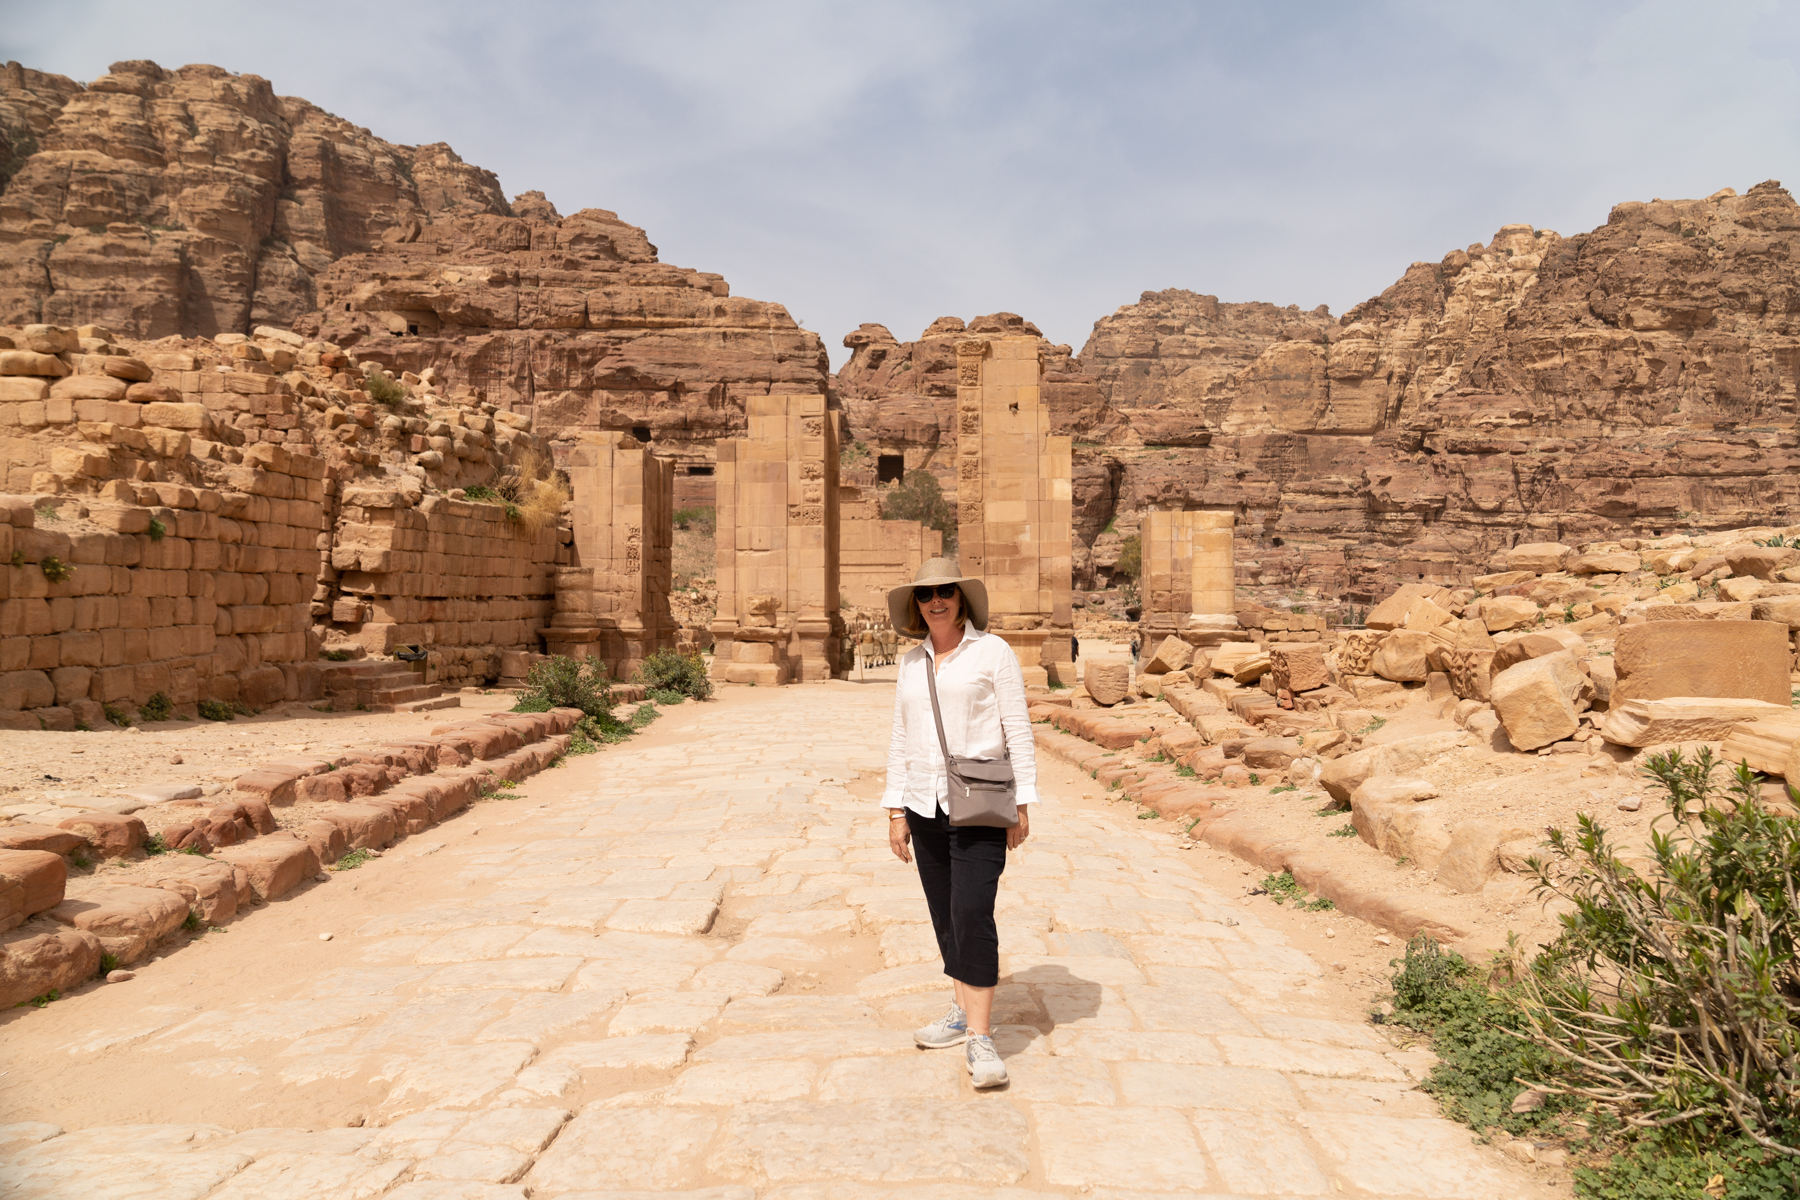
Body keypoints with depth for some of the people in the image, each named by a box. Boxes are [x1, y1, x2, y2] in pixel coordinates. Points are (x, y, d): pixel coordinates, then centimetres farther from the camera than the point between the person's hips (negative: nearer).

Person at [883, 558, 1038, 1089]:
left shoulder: (992, 651, -2)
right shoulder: (911, 662, 12)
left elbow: (1018, 729, -3)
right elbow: (900, 740, 14)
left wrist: (1022, 803, -7)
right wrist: (896, 811, 10)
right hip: (926, 805, 5)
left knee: (971, 913, -13)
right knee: (944, 915, 11)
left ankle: (980, 1037, -8)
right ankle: (963, 1012, 26)